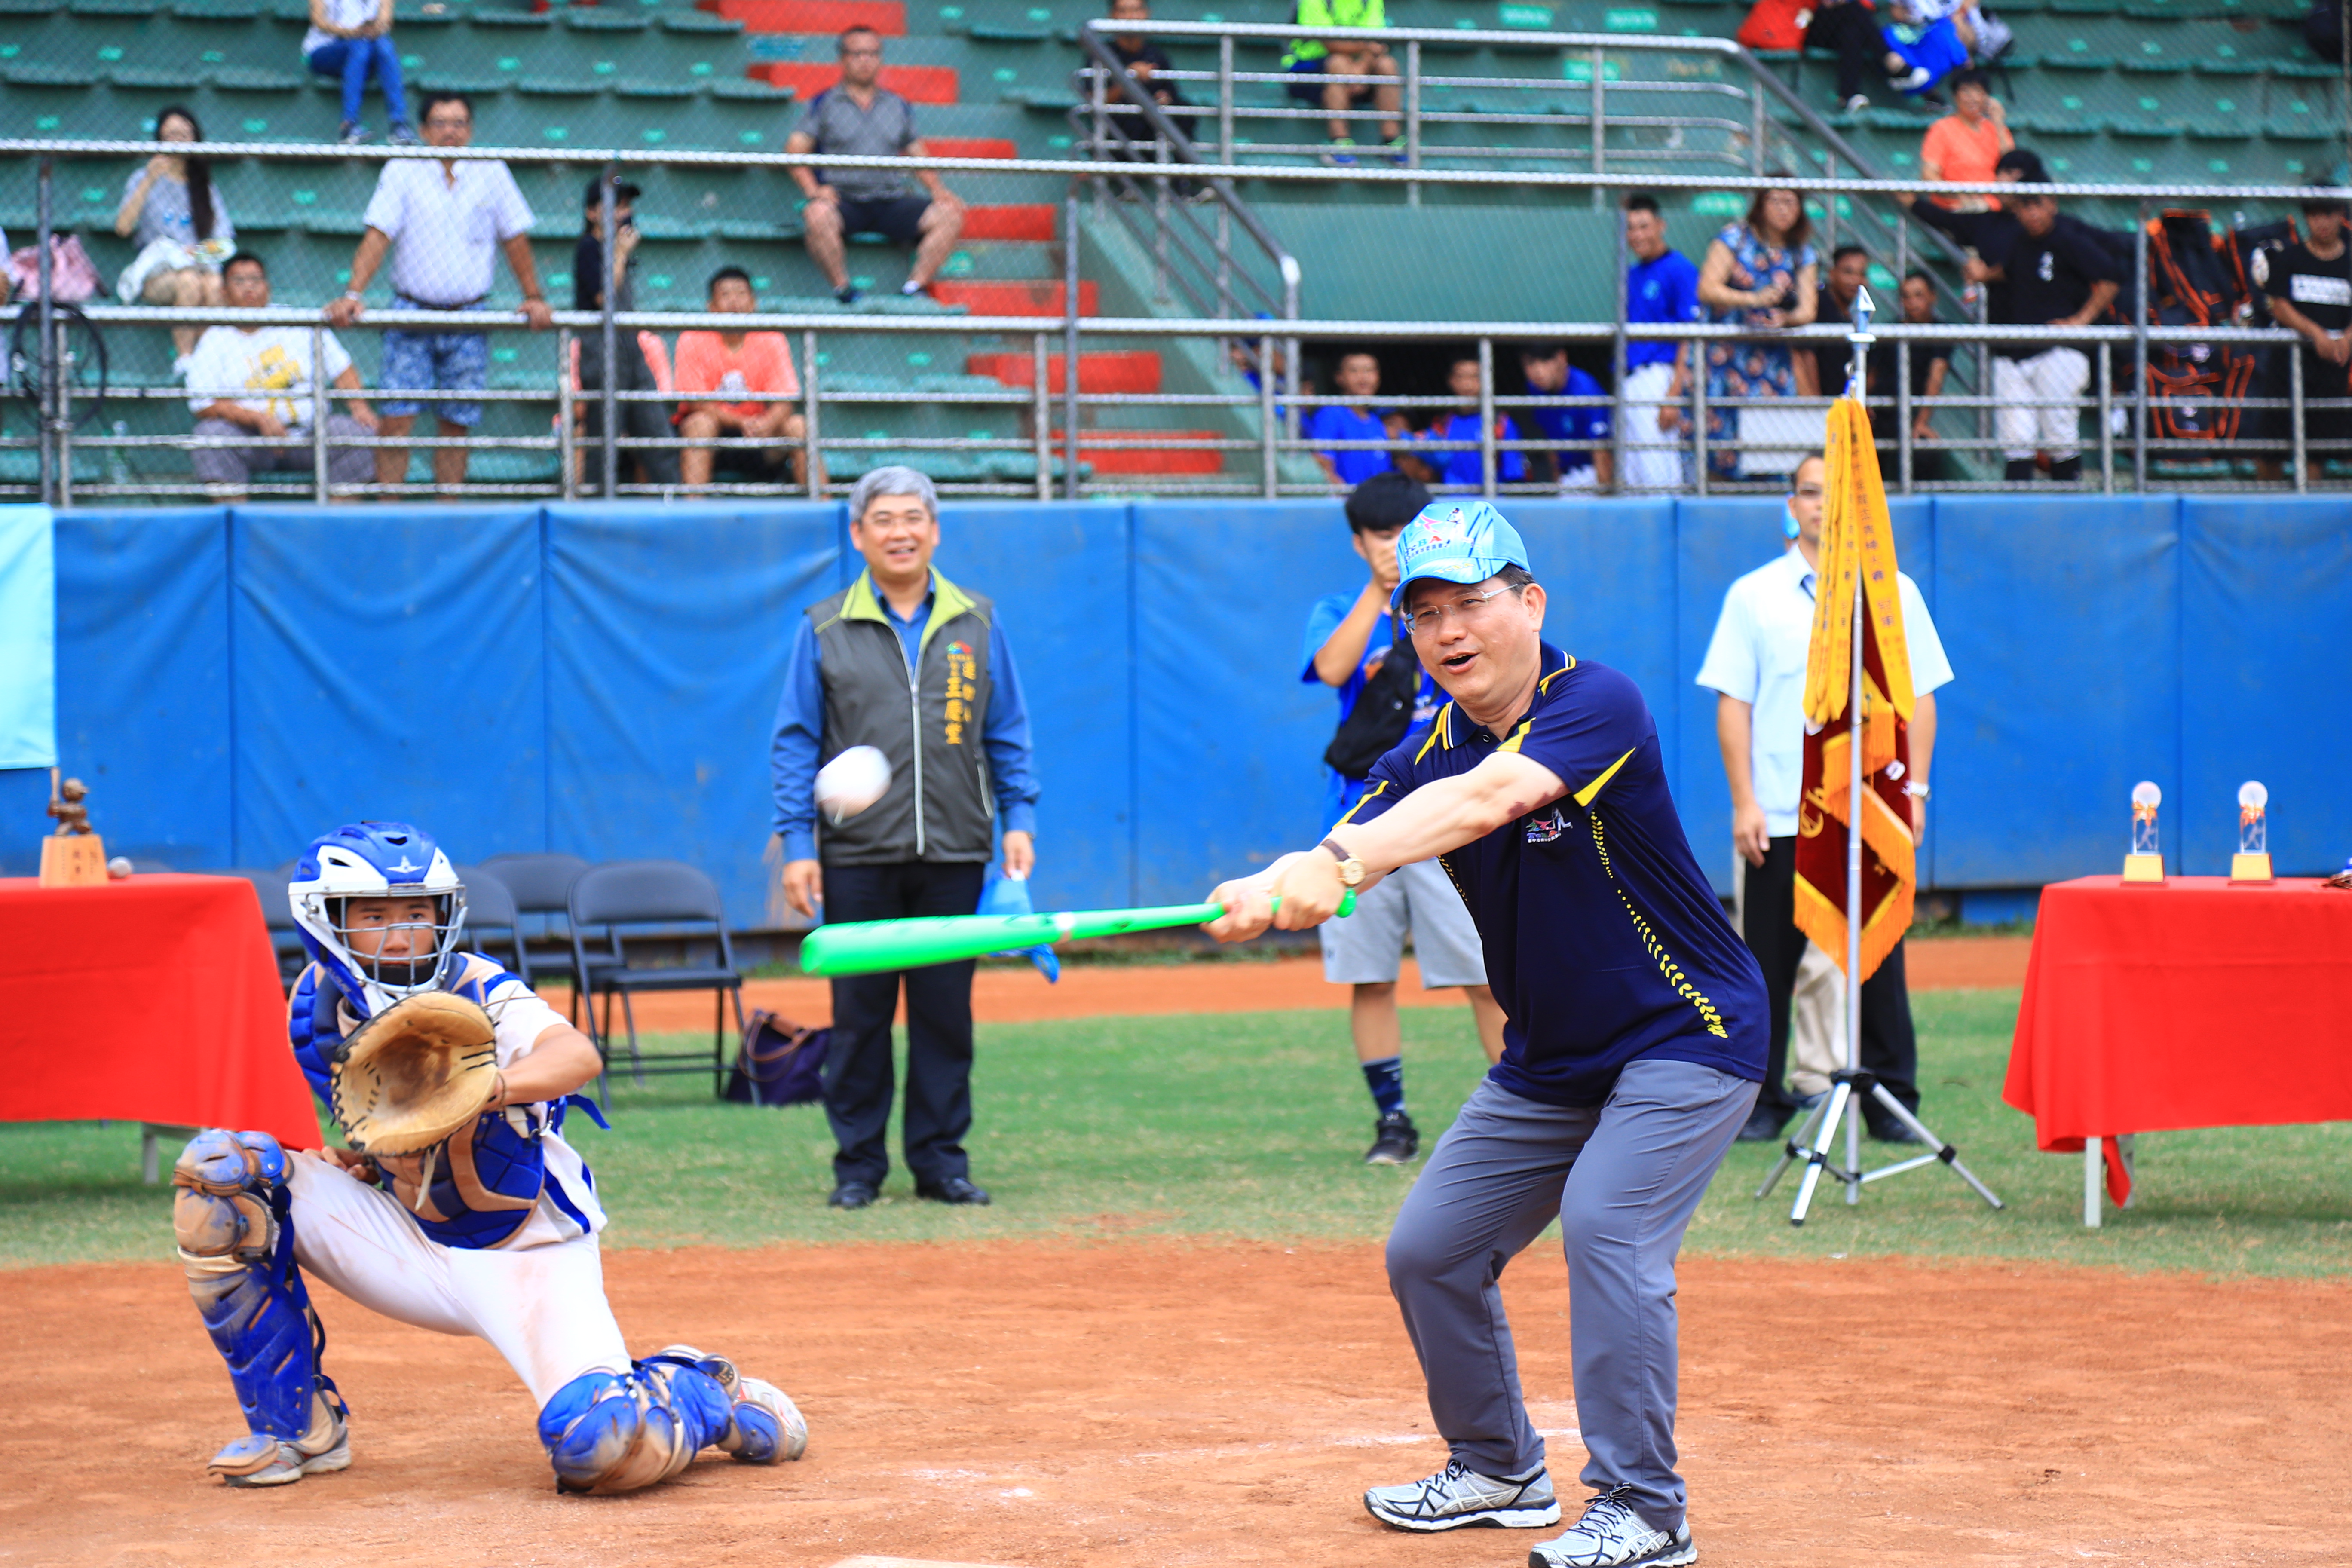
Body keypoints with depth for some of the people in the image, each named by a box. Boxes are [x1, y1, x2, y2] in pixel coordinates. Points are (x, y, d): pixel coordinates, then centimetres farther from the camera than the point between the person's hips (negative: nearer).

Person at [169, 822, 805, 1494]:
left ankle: (698, 1392, 10)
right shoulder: (316, 1004, -6)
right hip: (408, 1247, 5)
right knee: (220, 1168, -14)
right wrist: (344, 1155, -7)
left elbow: (580, 1056, -42)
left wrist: (490, 1086, -62)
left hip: (525, 1253, -5)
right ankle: (297, 1428, -2)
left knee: (604, 1447, -30)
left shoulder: (478, 994, -20)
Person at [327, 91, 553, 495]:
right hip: (411, 312, -2)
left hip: (469, 319, 2)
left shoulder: (491, 172, 5)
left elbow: (515, 239, 11)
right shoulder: (402, 171, -1)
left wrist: (534, 298, 10)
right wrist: (354, 294, -18)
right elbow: (377, 236, -7)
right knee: (396, 419, -9)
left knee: (457, 423, 4)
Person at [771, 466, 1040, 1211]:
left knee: (946, 1011, 4)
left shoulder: (978, 625, 9)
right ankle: (858, 1163, 10)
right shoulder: (825, 630, 4)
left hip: (955, 853, 1)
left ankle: (940, 1157, 12)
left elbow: (1008, 736, 13)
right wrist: (797, 844, -3)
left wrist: (1019, 819, 3)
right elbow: (796, 743, 4)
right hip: (858, 855, -1)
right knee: (859, 1012, 2)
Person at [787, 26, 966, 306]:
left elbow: (917, 157, 22)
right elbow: (795, 150, 3)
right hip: (845, 200, -3)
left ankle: (913, 289, -22)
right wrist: (813, 190, -14)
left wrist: (938, 189, 3)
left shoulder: (899, 106, 19)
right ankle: (843, 291, -24)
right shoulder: (825, 104, 10)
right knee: (818, 214, -38)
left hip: (892, 202, 3)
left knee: (950, 215, -20)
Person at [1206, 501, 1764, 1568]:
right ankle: (1498, 1472, 28)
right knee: (1429, 1250, 7)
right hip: (1547, 1064, 8)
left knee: (1604, 1225, -25)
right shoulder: (1429, 754, -2)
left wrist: (1341, 865, -54)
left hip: (1686, 1041, -8)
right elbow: (1346, 854, -19)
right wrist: (1266, 895, -43)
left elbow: (1487, 798, -40)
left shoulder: (1599, 707, -22)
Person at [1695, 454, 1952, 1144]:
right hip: (1779, 817, 0)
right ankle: (1763, 1100, 8)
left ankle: (1891, 1100, 7)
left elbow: (1920, 696, 10)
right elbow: (1733, 702, 4)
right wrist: (1743, 801, -5)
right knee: (1769, 963, 1)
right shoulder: (1754, 594, 6)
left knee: (1880, 960, 1)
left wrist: (1914, 788, -1)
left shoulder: (1896, 593, 9)